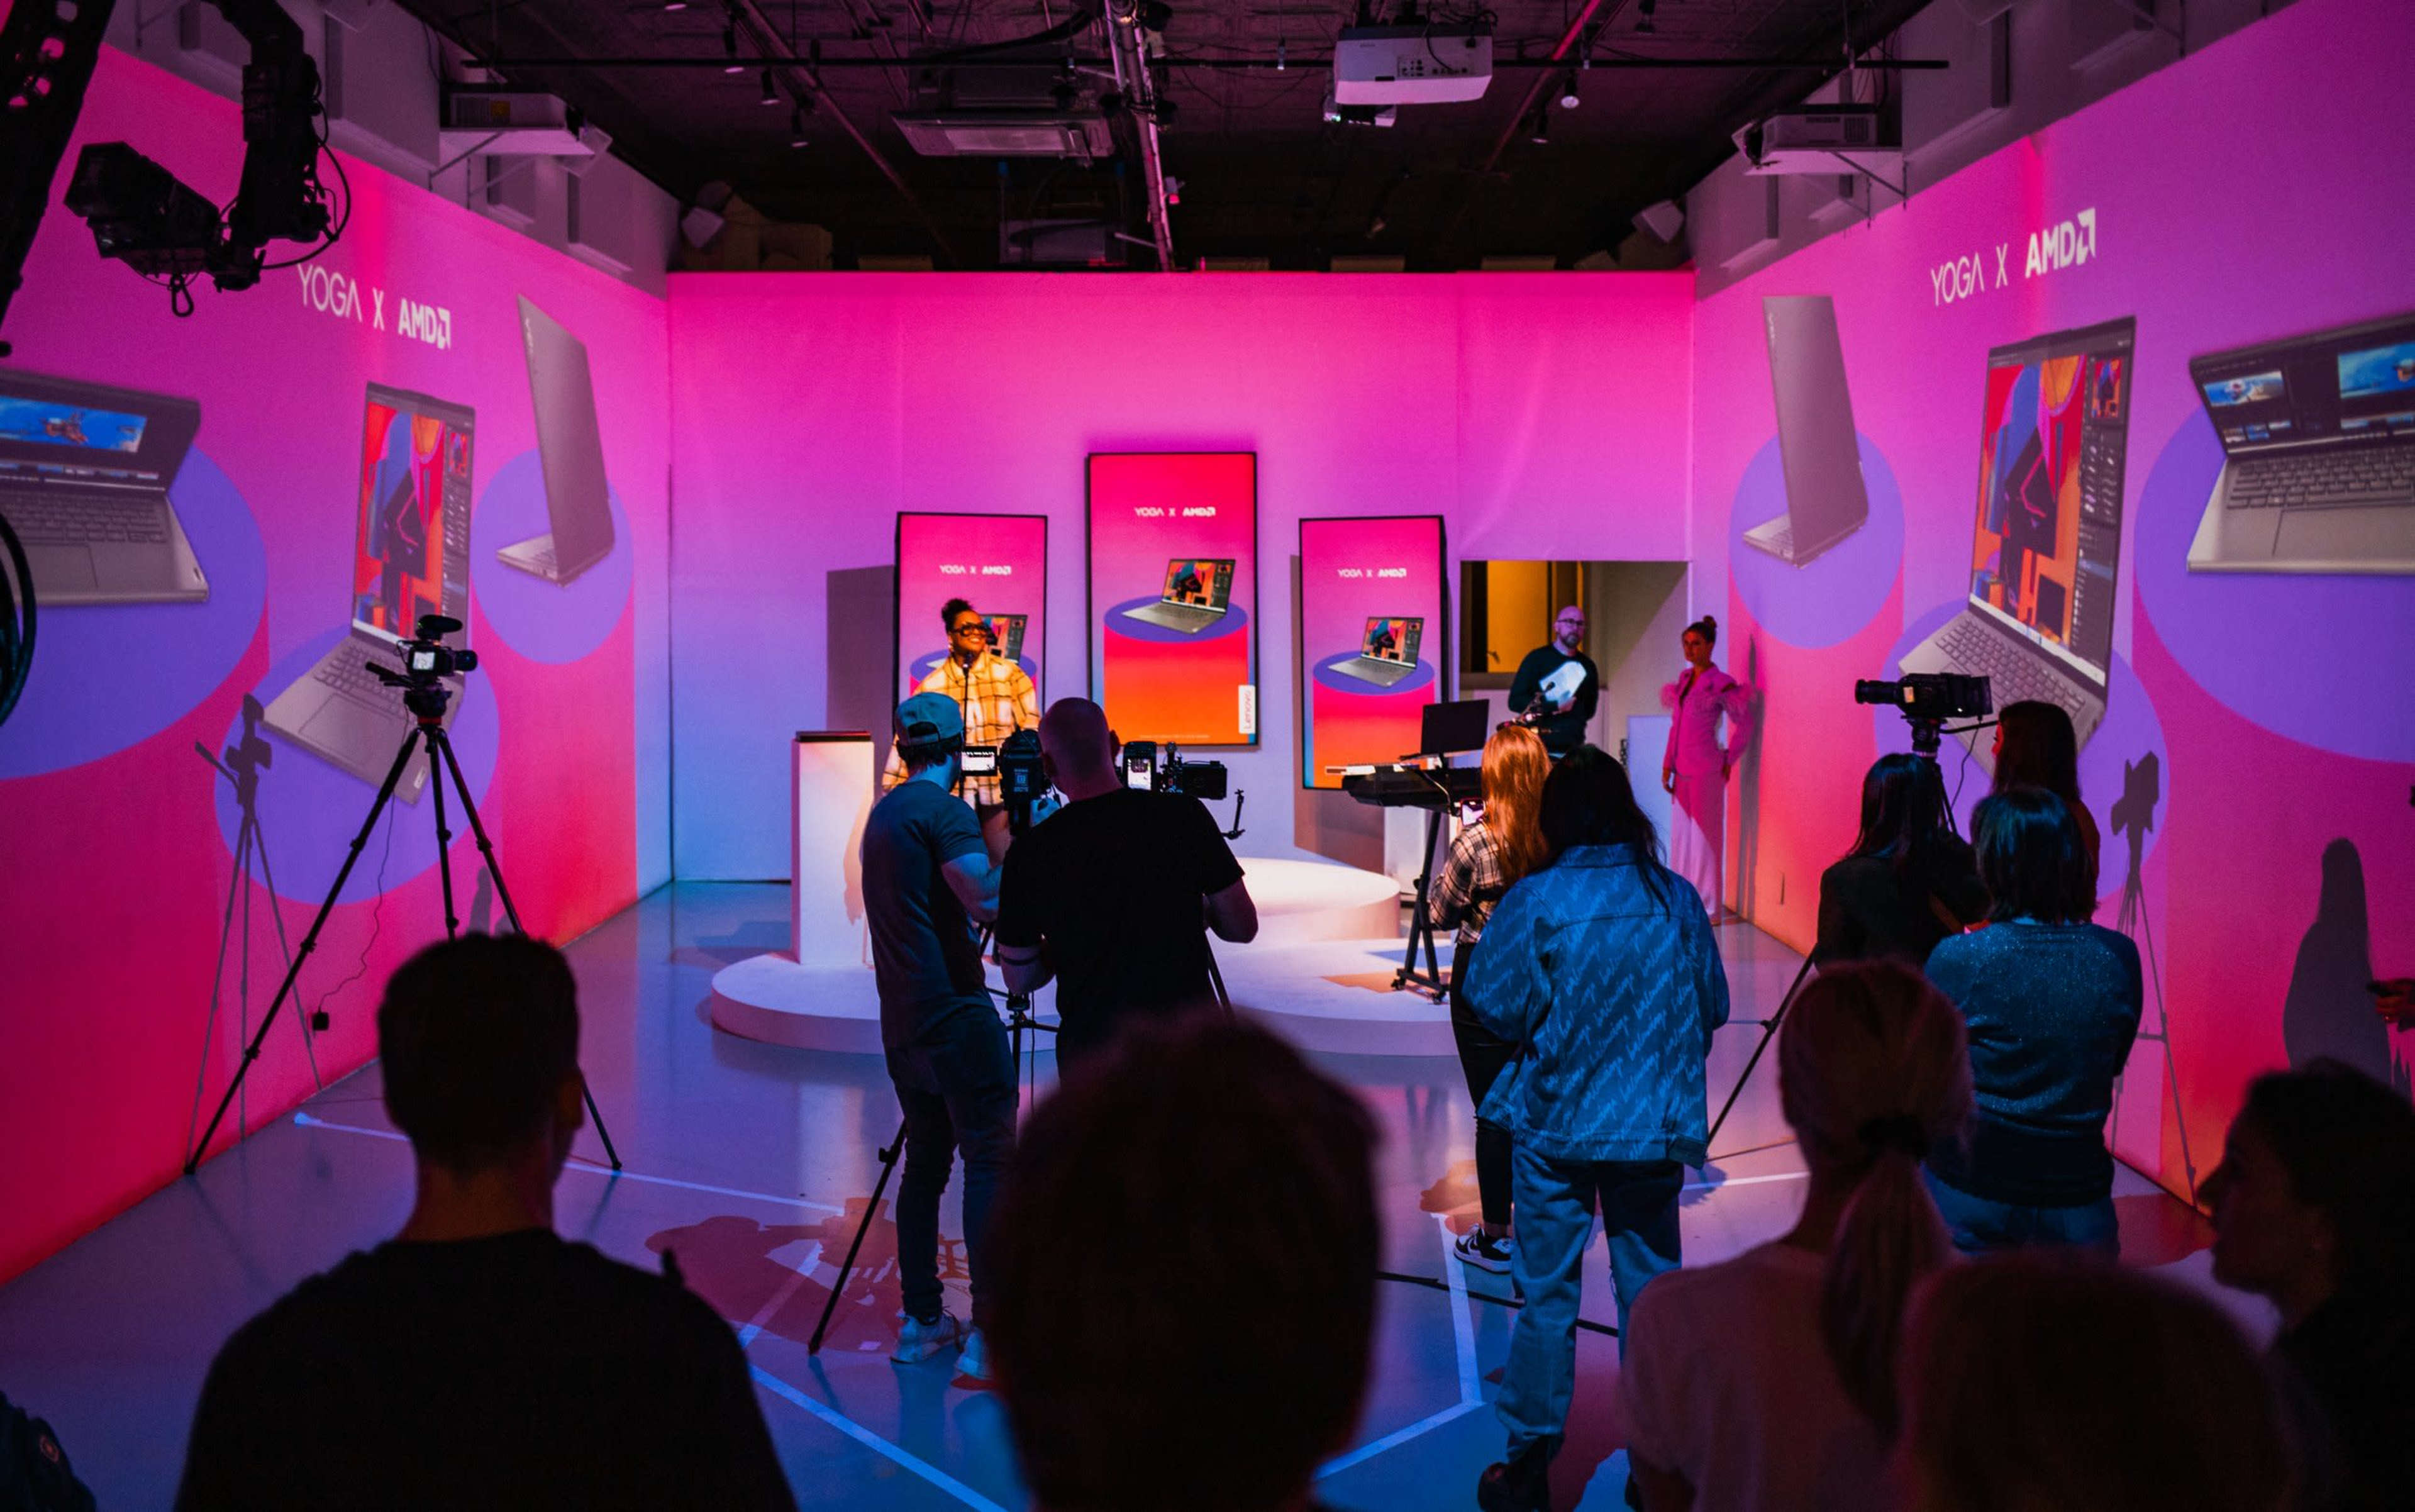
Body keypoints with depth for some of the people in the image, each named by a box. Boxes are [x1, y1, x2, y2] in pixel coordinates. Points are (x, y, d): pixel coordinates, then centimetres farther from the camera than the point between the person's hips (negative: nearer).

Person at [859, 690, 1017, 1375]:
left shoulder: (883, 814, 17)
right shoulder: (944, 809, -10)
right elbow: (987, 900, -20)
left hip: (903, 1025, 9)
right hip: (955, 1014, -9)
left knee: (925, 1162, 14)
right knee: (989, 1160, -7)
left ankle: (921, 1322, 17)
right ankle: (987, 1336, -10)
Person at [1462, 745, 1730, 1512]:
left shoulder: (1533, 902, -11)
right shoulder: (1676, 898, -3)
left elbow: (1498, 1014, -7)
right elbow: (1712, 1008, 7)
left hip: (1555, 1125, -2)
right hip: (1654, 1126, 2)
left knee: (1546, 1296, 7)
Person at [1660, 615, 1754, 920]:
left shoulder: (1721, 684, -9)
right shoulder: (1684, 679, 12)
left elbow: (1745, 725, -6)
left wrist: (1728, 760, -3)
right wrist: (1668, 764, 12)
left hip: (1706, 770, -7)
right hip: (1683, 769, 7)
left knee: (1703, 836, -3)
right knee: (1681, 834, 11)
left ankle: (1707, 906, 3)